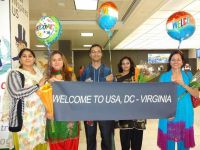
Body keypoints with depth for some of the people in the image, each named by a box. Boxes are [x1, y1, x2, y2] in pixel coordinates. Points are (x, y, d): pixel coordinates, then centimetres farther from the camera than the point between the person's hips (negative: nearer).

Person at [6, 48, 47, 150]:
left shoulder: (39, 72, 13)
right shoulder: (15, 74, -5)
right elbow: (16, 93, -21)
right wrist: (38, 85, -17)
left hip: (40, 116, 6)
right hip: (24, 117, -5)